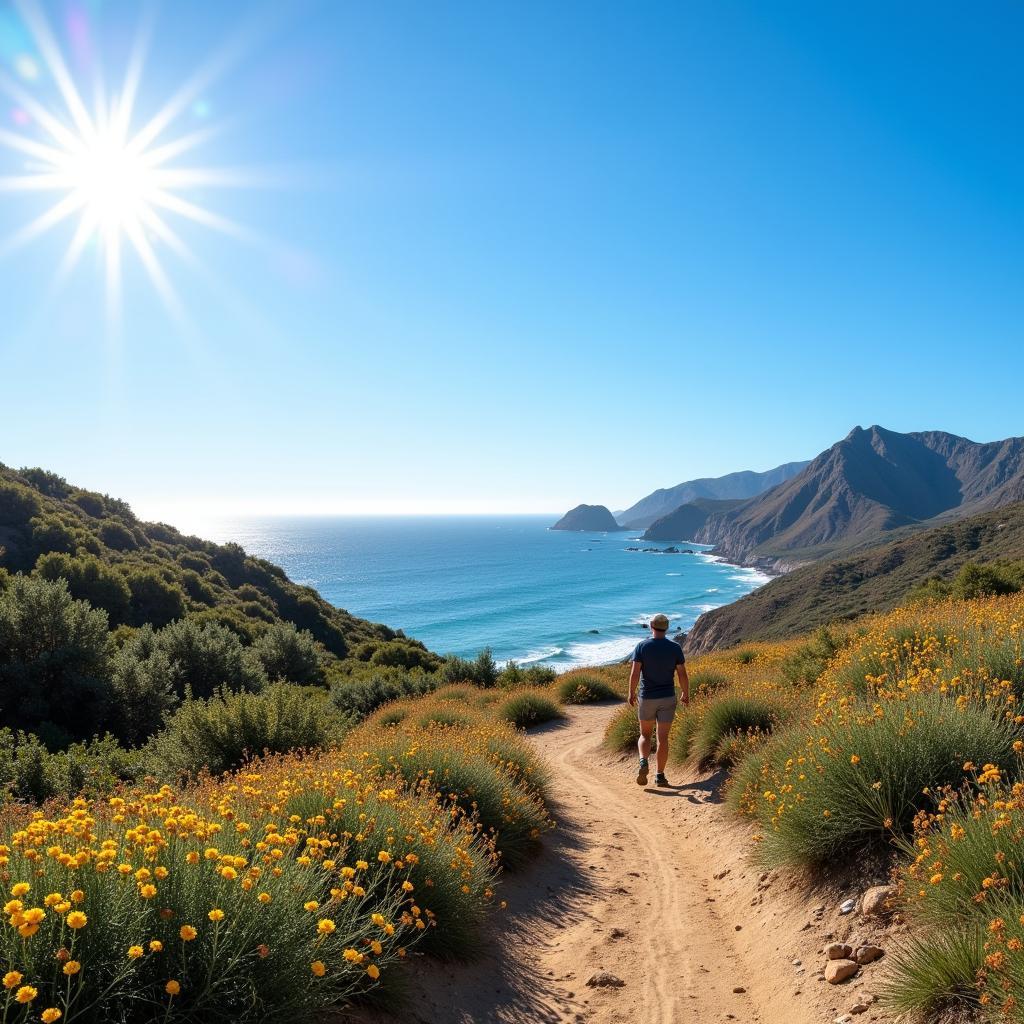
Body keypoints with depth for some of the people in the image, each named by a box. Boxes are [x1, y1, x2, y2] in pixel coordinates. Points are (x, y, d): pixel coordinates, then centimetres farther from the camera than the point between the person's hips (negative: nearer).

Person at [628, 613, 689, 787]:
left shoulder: (642, 646, -8)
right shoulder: (675, 647, -5)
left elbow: (635, 673, -11)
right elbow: (682, 674, -3)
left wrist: (631, 693, 2)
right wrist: (685, 694, 12)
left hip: (646, 698, 0)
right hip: (667, 698, 0)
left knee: (645, 735, 15)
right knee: (662, 738, 7)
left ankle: (643, 762, -11)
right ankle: (660, 776, 7)